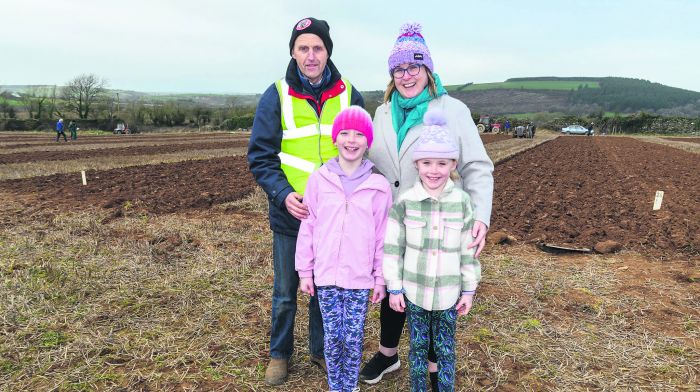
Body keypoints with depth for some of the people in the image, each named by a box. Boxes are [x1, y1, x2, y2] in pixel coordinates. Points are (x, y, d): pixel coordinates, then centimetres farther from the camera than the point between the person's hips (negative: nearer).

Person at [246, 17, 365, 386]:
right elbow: (260, 157, -5)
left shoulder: (349, 95, 0)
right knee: (285, 293, 13)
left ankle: (321, 349, 38)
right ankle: (279, 353, 35)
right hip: (290, 214, -1)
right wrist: (283, 194, -20)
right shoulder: (276, 96, -5)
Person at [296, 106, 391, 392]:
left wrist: (381, 278, 2)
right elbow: (308, 228, 2)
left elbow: (382, 235, 0)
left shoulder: (378, 185, -4)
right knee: (332, 337, 11)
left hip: (359, 278, 0)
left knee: (353, 339, 8)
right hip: (326, 275, 1)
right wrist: (305, 271, 3)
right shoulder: (319, 179, -3)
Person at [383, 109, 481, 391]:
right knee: (418, 346, 15)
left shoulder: (463, 202, -6)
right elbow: (392, 247, -4)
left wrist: (469, 289, 3)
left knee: (445, 349, 13)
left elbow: (468, 249, 0)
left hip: (449, 293, 0)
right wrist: (394, 288, -3)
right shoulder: (404, 202, -9)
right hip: (414, 291, 0)